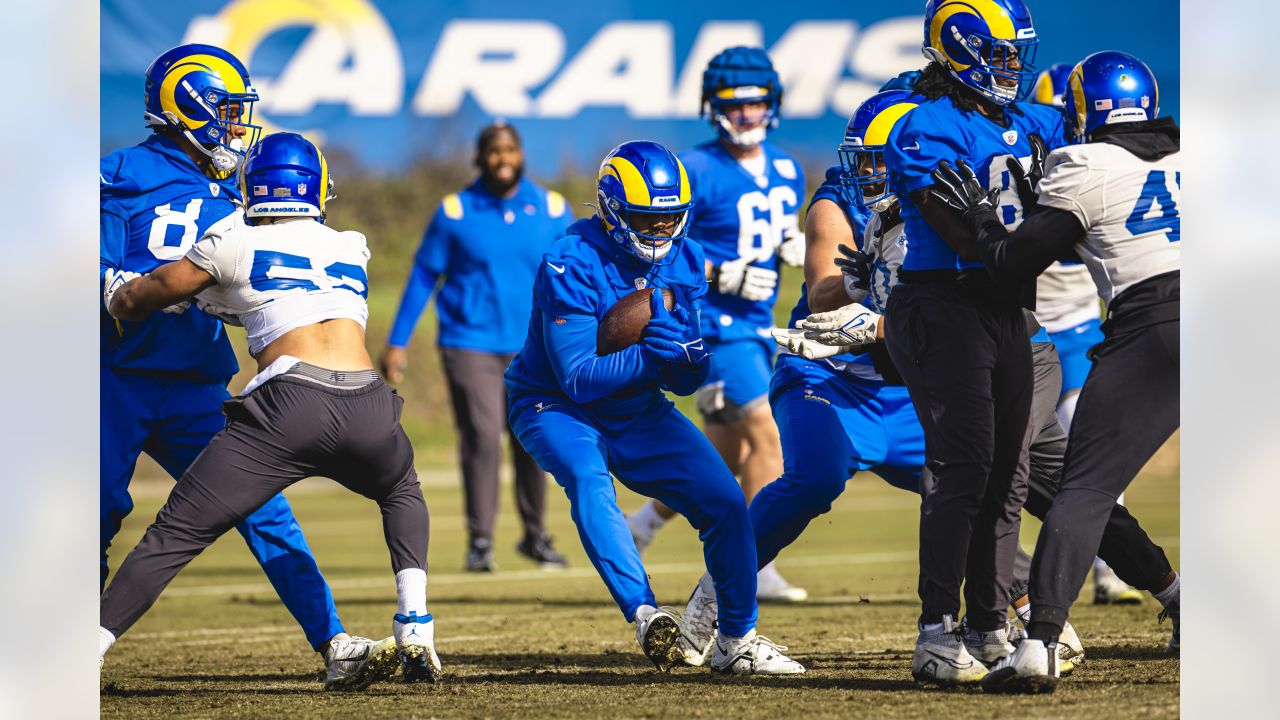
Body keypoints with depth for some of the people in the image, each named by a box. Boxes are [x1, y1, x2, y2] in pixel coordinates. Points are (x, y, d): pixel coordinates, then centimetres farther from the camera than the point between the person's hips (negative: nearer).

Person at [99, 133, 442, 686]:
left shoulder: (233, 245, 14)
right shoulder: (351, 250, 24)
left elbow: (130, 301, 25)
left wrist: (118, 297, 47)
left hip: (291, 403, -3)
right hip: (367, 406, 3)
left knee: (176, 535, 1)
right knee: (402, 494, 35)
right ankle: (415, 629, 19)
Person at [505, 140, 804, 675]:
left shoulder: (685, 265, -4)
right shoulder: (572, 264, -23)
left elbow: (685, 383, 0)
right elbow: (577, 377, -27)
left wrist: (687, 355, -23)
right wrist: (651, 356, -38)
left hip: (637, 411, 5)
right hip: (556, 406, -5)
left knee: (723, 501, -8)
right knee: (588, 476, -37)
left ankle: (737, 641, 7)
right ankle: (645, 614, -42)